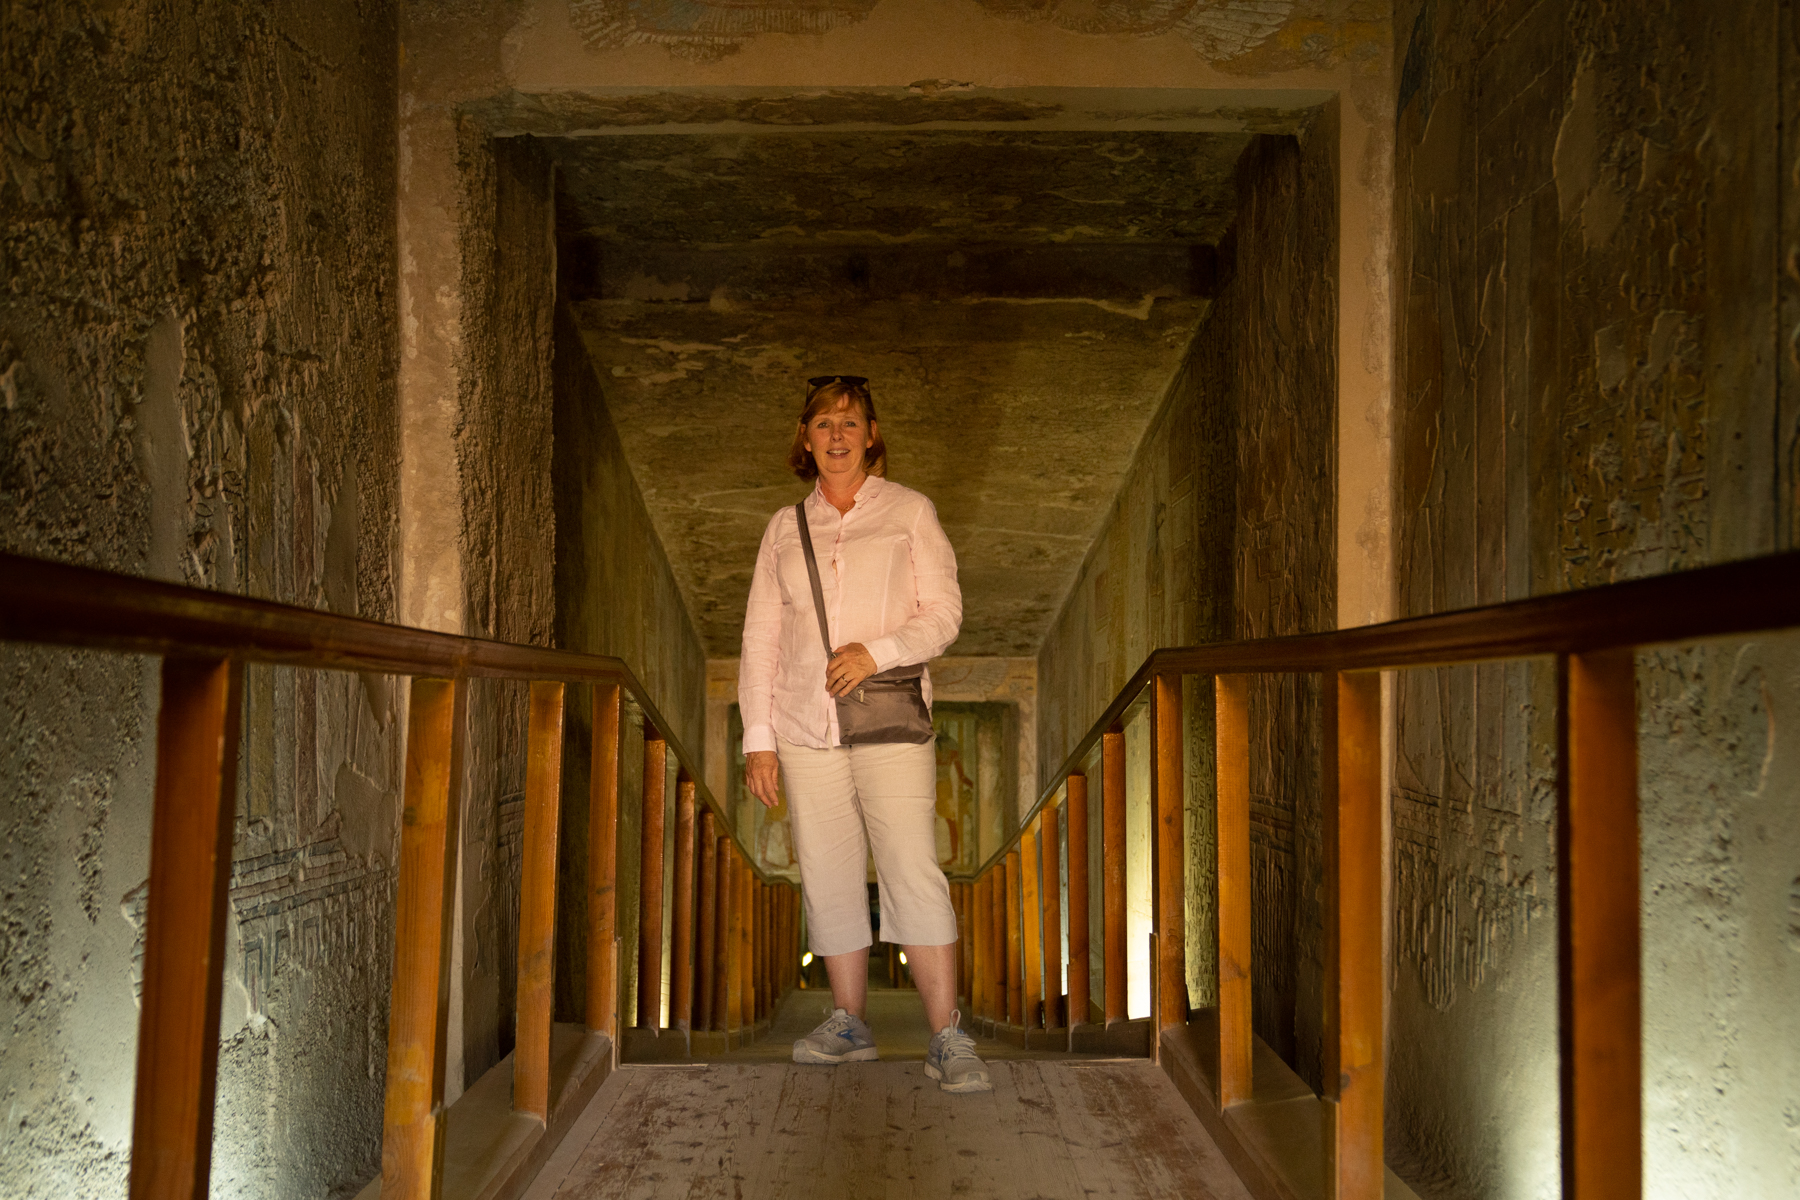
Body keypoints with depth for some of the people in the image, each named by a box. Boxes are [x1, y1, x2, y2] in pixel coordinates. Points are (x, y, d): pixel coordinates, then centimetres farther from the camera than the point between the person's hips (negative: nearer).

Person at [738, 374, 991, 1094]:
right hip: (804, 729, 4)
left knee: (914, 875, -11)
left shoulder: (909, 513, 6)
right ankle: (850, 1025, 18)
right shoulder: (786, 527, 14)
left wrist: (877, 651, -17)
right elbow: (760, 637, 13)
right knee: (827, 880, 6)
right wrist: (758, 738, 6)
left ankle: (947, 1041, -9)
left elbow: (943, 614, 0)